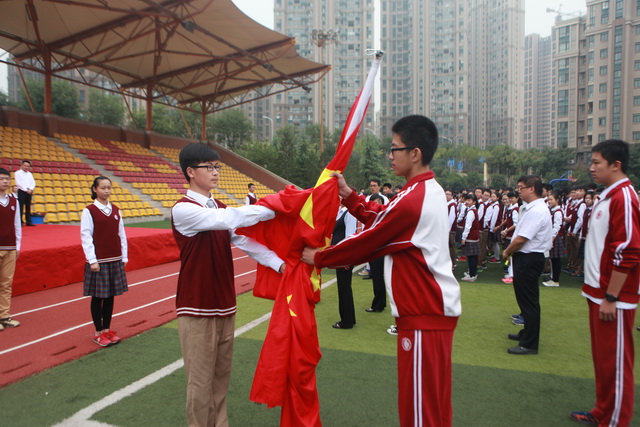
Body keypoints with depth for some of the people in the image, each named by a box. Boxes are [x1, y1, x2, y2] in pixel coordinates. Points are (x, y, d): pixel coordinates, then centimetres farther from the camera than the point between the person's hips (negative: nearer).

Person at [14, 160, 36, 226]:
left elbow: (33, 183, 8)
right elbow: (18, 183, -10)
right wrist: (26, 190, -14)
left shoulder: (30, 174, 14)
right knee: (21, 207, -7)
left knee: (28, 207, 5)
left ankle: (28, 222, 7)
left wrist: (30, 189, -9)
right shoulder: (18, 173, -1)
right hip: (21, 191, -5)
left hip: (29, 192, 5)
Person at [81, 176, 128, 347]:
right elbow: (86, 237, -9)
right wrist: (92, 260, -14)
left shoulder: (115, 210, 7)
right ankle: (98, 333, 17)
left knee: (110, 296, 11)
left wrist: (124, 257, 6)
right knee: (98, 297, 5)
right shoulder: (89, 211, -7)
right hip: (98, 261, -4)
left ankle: (107, 329, 24)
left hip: (115, 260, 5)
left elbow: (121, 234, 8)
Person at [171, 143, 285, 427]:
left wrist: (278, 263, -13)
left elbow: (243, 240, 0)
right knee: (201, 380, 4)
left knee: (221, 376, 17)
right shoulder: (183, 210, -15)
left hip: (225, 305, 7)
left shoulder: (219, 209, 11)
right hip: (198, 308, -7)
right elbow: (228, 219, -30)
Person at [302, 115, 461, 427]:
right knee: (435, 400, 20)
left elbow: (366, 241, -13)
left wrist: (318, 257, 0)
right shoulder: (432, 190, 10)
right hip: (438, 306, 10)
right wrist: (348, 195, 9)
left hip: (423, 311, -10)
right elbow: (381, 219, 13)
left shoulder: (411, 200, -21)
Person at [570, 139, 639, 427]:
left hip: (613, 298, -9)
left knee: (615, 361, 2)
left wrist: (611, 298, -19)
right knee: (602, 357, 18)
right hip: (599, 292, 9)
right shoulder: (607, 197, 14)